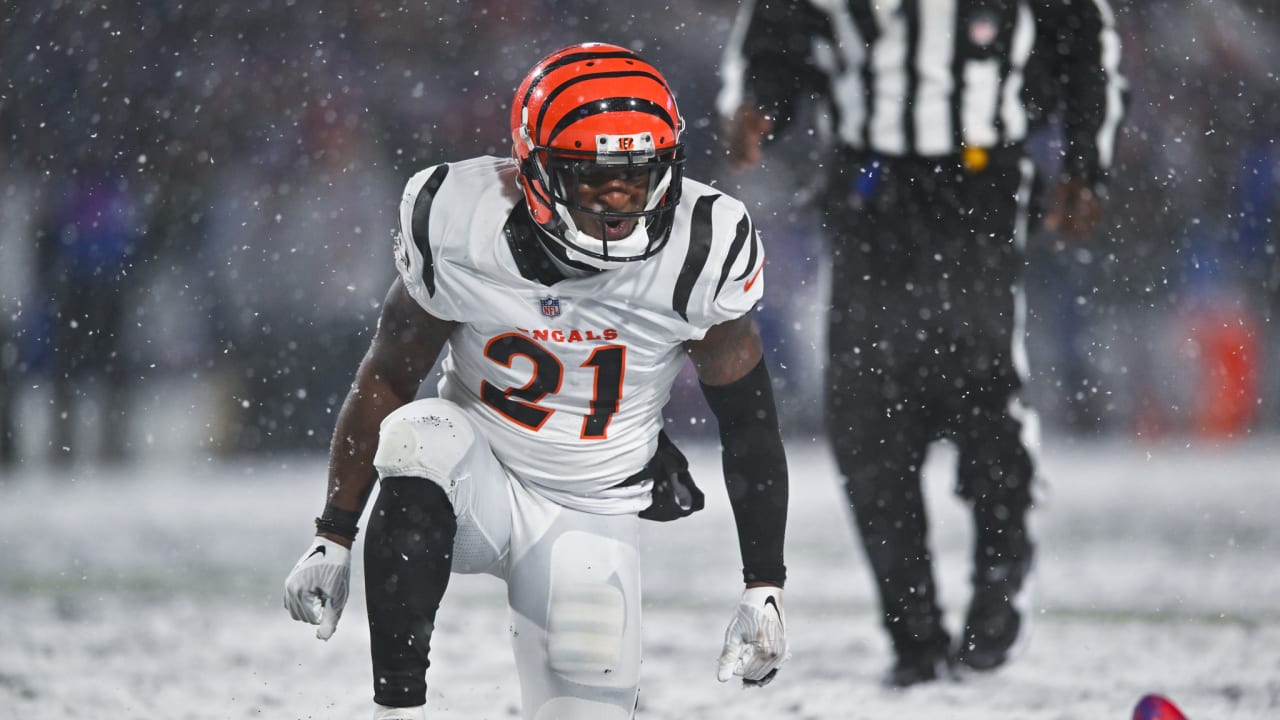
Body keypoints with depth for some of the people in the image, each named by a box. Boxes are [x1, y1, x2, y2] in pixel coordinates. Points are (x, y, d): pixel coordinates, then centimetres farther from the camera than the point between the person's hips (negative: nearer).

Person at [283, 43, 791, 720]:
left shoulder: (700, 254, -15)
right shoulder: (459, 230, -17)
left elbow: (748, 421, -4)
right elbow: (385, 378, -5)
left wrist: (764, 590, -4)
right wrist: (332, 539, -6)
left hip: (594, 515, 1)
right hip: (479, 478, -1)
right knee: (417, 438, -34)